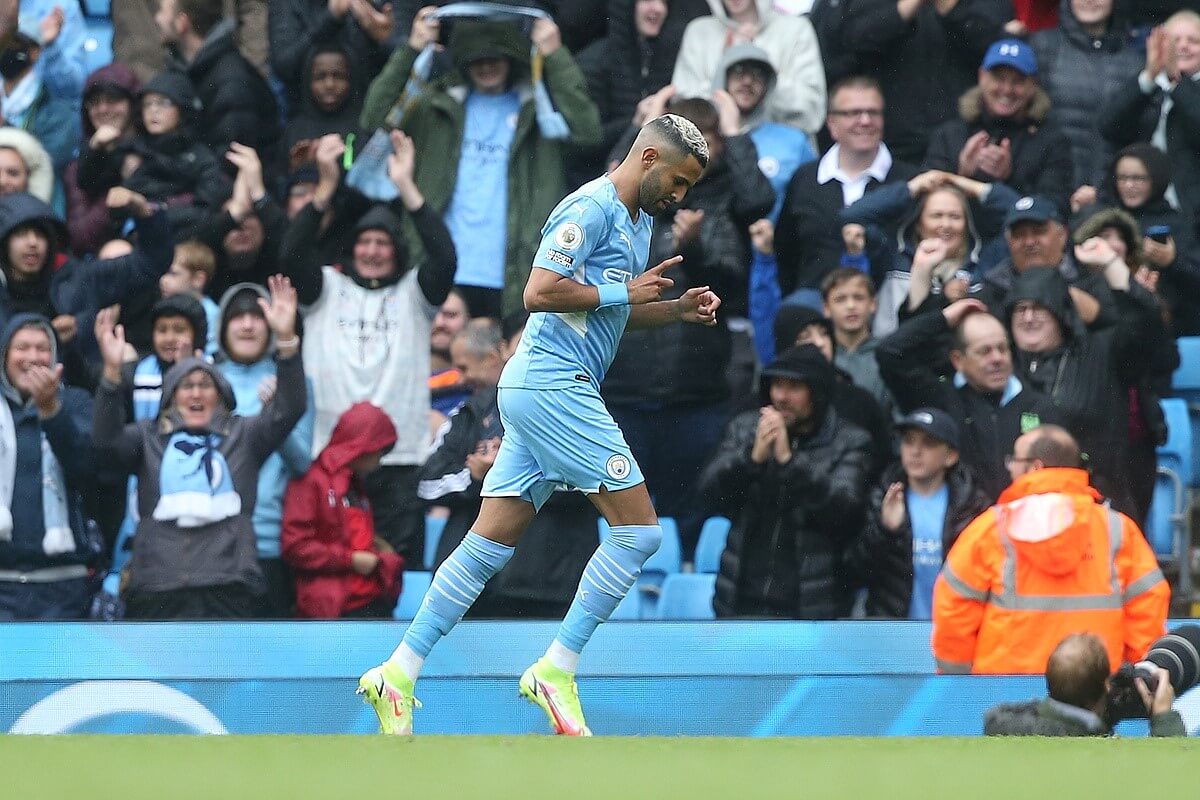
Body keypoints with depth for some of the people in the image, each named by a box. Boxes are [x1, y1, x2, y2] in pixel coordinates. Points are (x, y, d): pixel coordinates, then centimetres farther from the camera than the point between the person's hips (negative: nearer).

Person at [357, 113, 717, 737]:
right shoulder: (592, 208, -12)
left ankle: (398, 674, 5)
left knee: (490, 542, 6)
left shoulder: (638, 220, 20)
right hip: (555, 385, -10)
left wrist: (677, 309, 13)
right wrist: (625, 292, -13)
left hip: (538, 390, 10)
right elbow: (540, 292, -20)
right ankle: (555, 672, -6)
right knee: (638, 529, -9)